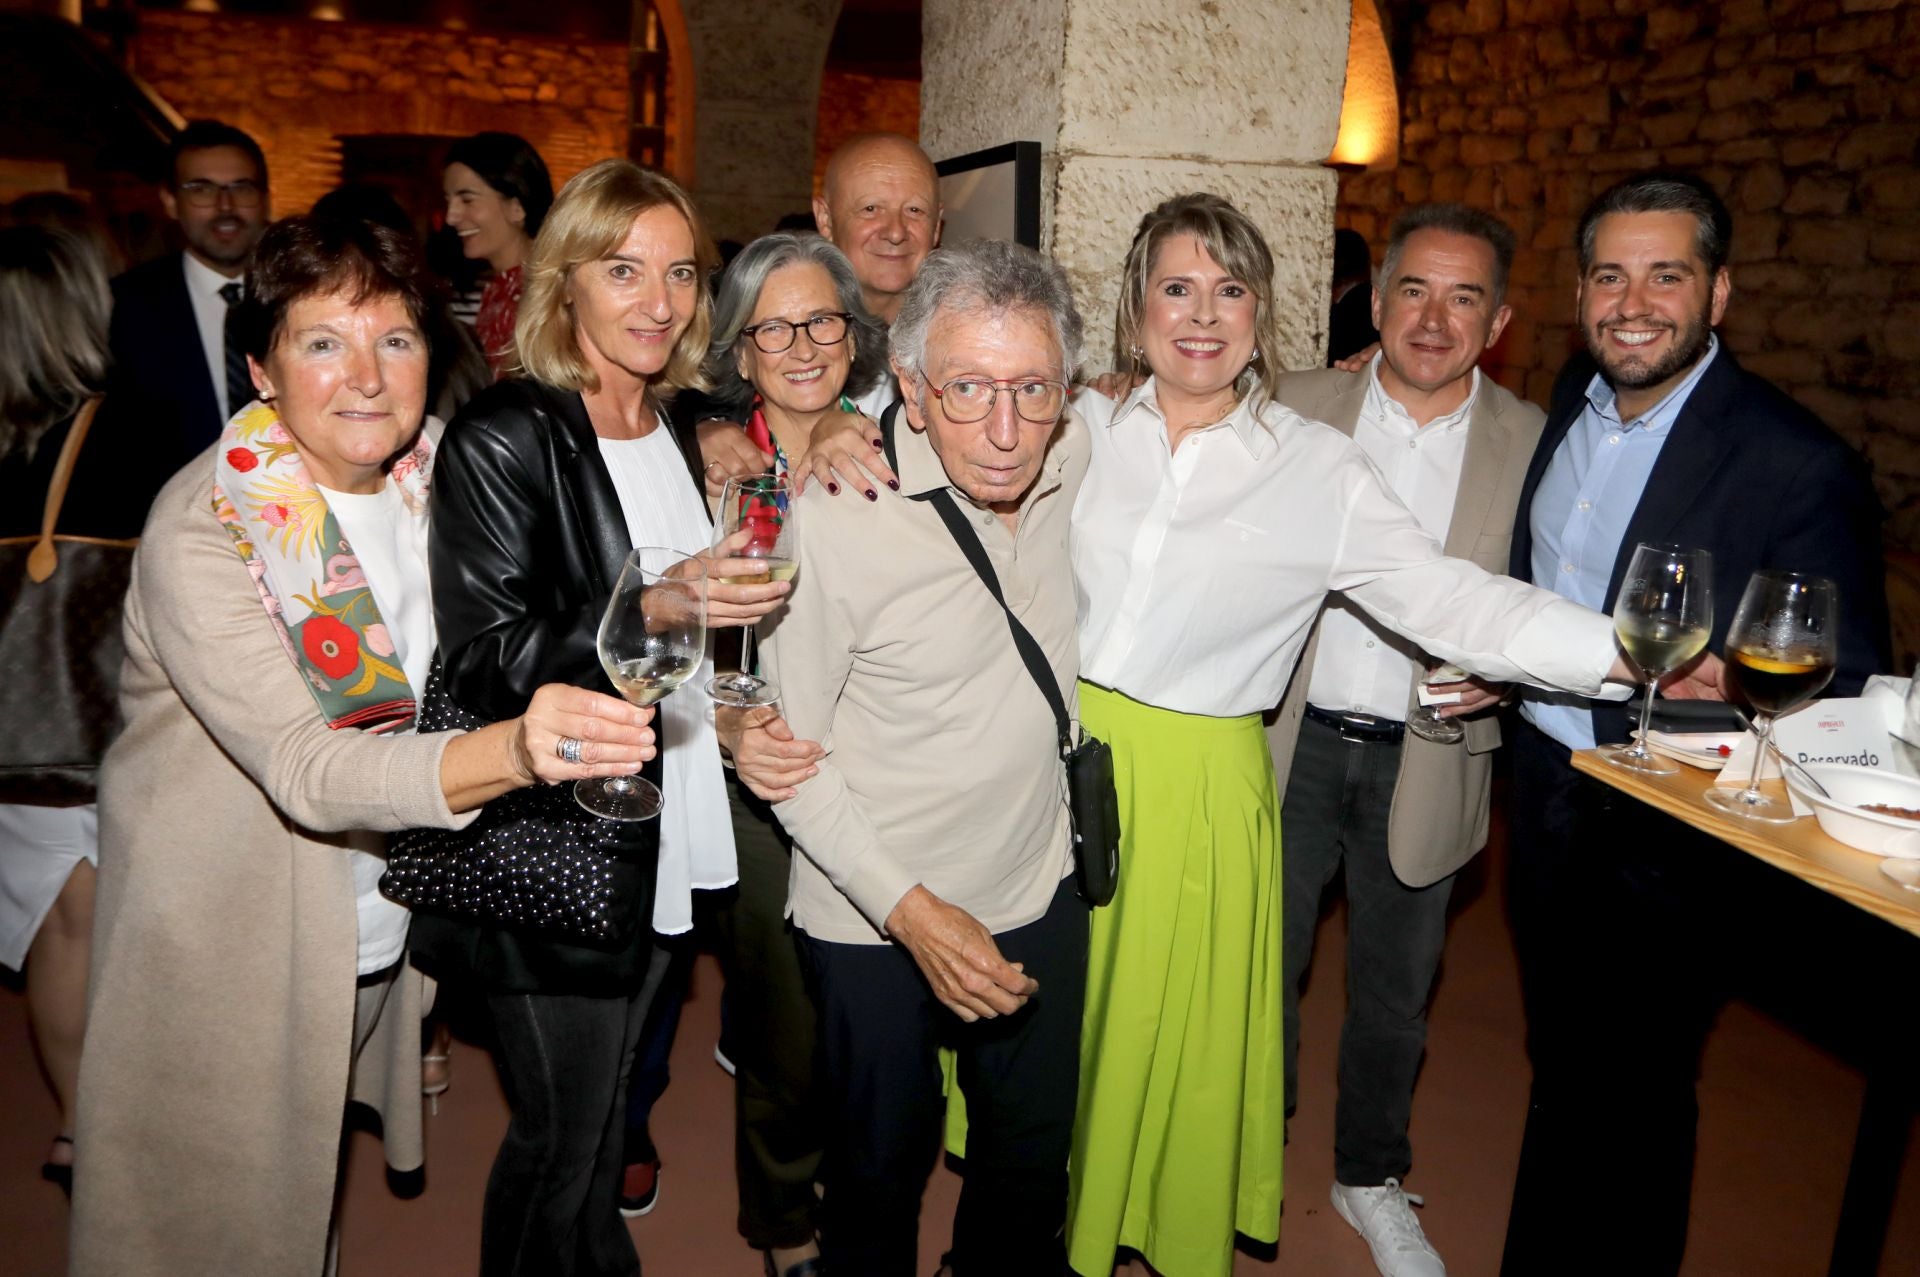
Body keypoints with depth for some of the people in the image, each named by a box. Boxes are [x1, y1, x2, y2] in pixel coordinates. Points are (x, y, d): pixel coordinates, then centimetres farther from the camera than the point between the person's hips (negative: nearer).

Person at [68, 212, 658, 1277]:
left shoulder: (429, 479, -5)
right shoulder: (204, 530, -24)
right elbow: (306, 770, -33)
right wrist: (510, 751, -51)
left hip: (380, 932, 5)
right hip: (229, 946, -5)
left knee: (321, 1184, 25)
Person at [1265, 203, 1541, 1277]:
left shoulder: (1531, 442, -3)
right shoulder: (1296, 409, -3)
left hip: (1427, 763, 1)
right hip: (1292, 743, 0)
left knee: (1395, 990, 17)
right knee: (1262, 965, 13)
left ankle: (1372, 1178, 41)